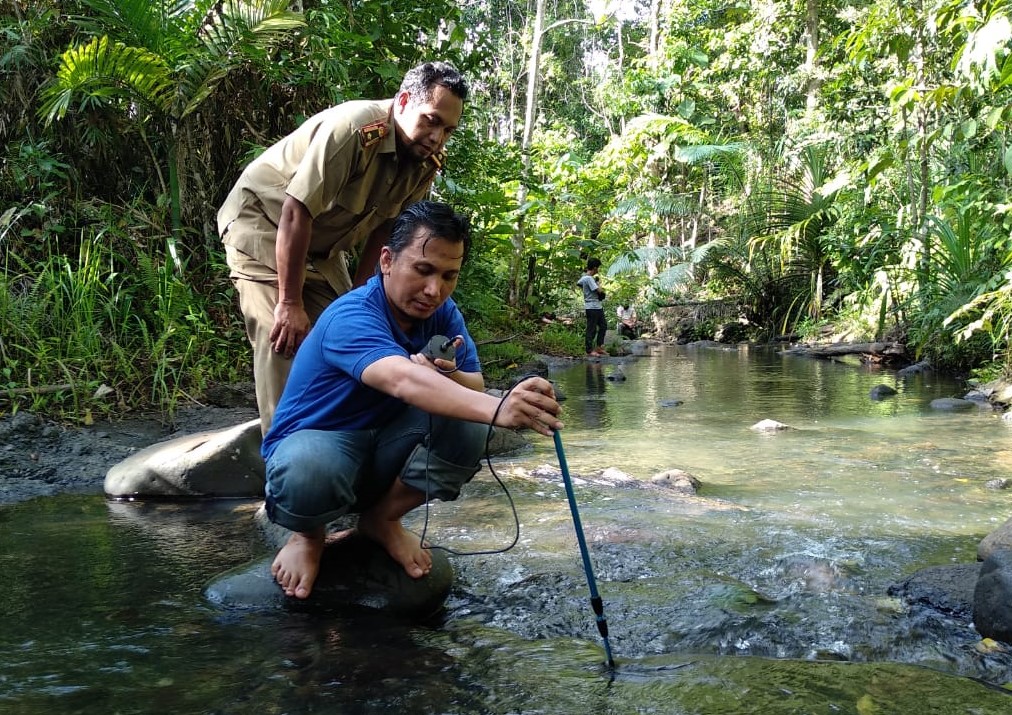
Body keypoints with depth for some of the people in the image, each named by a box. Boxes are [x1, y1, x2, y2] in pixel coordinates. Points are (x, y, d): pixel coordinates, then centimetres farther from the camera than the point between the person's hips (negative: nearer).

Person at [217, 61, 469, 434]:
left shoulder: (426, 162, -8)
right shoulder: (354, 128, -31)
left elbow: (383, 226, 2)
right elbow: (296, 213, -31)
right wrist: (289, 304, -28)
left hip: (323, 247, 8)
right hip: (262, 222, -7)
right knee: (285, 344, -19)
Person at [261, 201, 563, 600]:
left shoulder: (442, 314, -4)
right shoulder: (351, 317, -29)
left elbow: (474, 389, -9)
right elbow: (403, 380, -49)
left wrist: (449, 377, -34)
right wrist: (498, 409, -65)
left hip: (384, 445, 6)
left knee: (467, 426, -21)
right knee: (307, 473, -41)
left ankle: (382, 518, 2)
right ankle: (308, 534, -3)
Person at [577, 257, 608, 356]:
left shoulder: (584, 276, 11)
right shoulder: (589, 278, -19)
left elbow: (578, 283, 30)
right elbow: (599, 290, -23)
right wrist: (598, 285, -3)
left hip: (597, 307, 10)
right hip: (592, 307, -10)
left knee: (603, 326, 15)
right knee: (591, 329, -3)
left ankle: (599, 347, 20)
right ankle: (589, 350, 5)